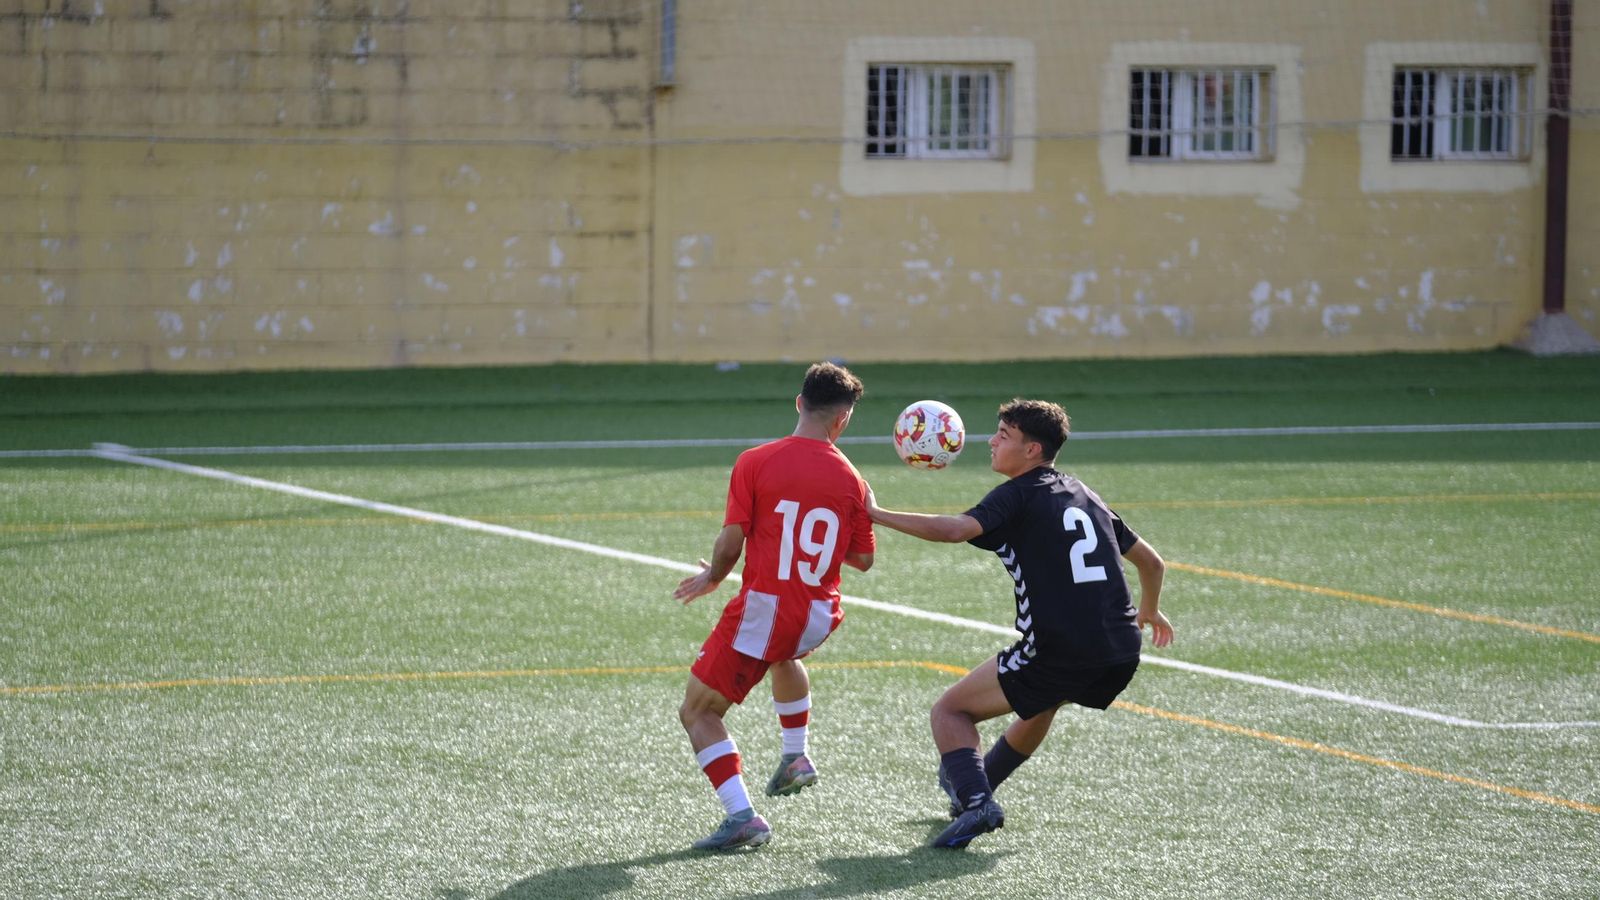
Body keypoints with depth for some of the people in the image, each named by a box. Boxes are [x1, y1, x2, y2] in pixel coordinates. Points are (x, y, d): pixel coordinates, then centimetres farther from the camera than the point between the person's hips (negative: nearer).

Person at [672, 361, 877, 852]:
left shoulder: (755, 462, -9)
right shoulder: (849, 479, 0)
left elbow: (730, 543, -9)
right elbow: (863, 559, 8)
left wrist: (712, 577, 11)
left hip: (762, 607, -4)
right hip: (818, 619, 5)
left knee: (697, 713, 6)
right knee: (784, 654, 41)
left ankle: (741, 815, -10)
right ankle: (796, 758, 42)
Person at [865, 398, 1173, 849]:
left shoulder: (1020, 494, -4)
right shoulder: (1083, 495, 19)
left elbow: (955, 529, -22)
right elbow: (1151, 561, 28)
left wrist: (876, 514, -13)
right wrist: (1149, 611, 47)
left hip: (1058, 655, -8)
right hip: (1122, 654, 8)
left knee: (949, 711, 6)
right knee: (1042, 700, 39)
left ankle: (975, 799, -16)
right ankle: (976, 784, 52)